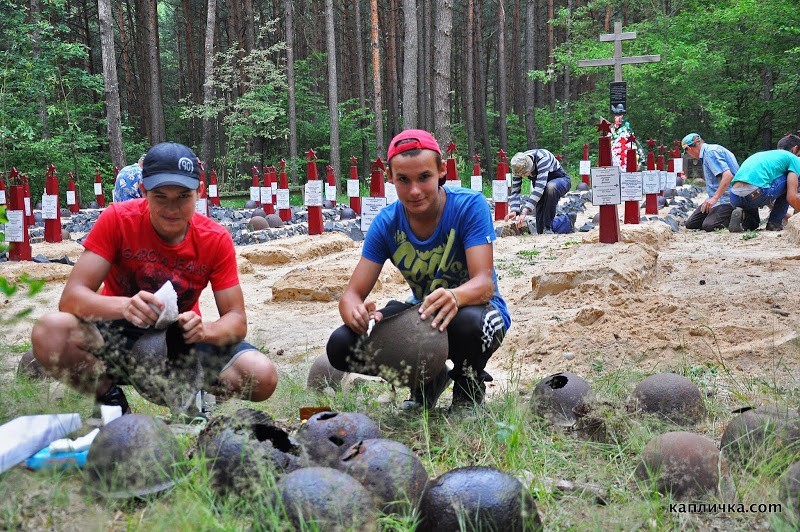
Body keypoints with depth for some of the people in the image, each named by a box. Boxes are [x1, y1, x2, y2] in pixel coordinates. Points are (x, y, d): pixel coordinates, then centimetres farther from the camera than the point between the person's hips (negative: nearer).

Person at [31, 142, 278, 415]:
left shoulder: (216, 239, -10)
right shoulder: (117, 220, -15)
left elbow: (237, 321, -9)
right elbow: (71, 297, -20)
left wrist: (205, 329, -34)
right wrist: (124, 305, -42)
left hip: (182, 341, 1)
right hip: (121, 336, -1)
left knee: (262, 377, -25)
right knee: (50, 332, -33)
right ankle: (112, 400, -7)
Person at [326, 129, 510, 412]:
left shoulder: (470, 205, -21)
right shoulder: (387, 222, -11)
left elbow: (485, 283, -30)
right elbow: (351, 295, -13)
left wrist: (454, 297, -55)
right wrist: (356, 312, -40)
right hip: (422, 313, 4)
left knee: (468, 322, -41)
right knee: (341, 346, -17)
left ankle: (468, 389, -4)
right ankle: (428, 380, 10)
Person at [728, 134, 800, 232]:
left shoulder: (759, 154, 35)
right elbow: (792, 198, 4)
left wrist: (783, 213, 52)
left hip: (734, 199, 7)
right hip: (754, 196, -7)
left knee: (753, 224, 38)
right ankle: (775, 223, 15)